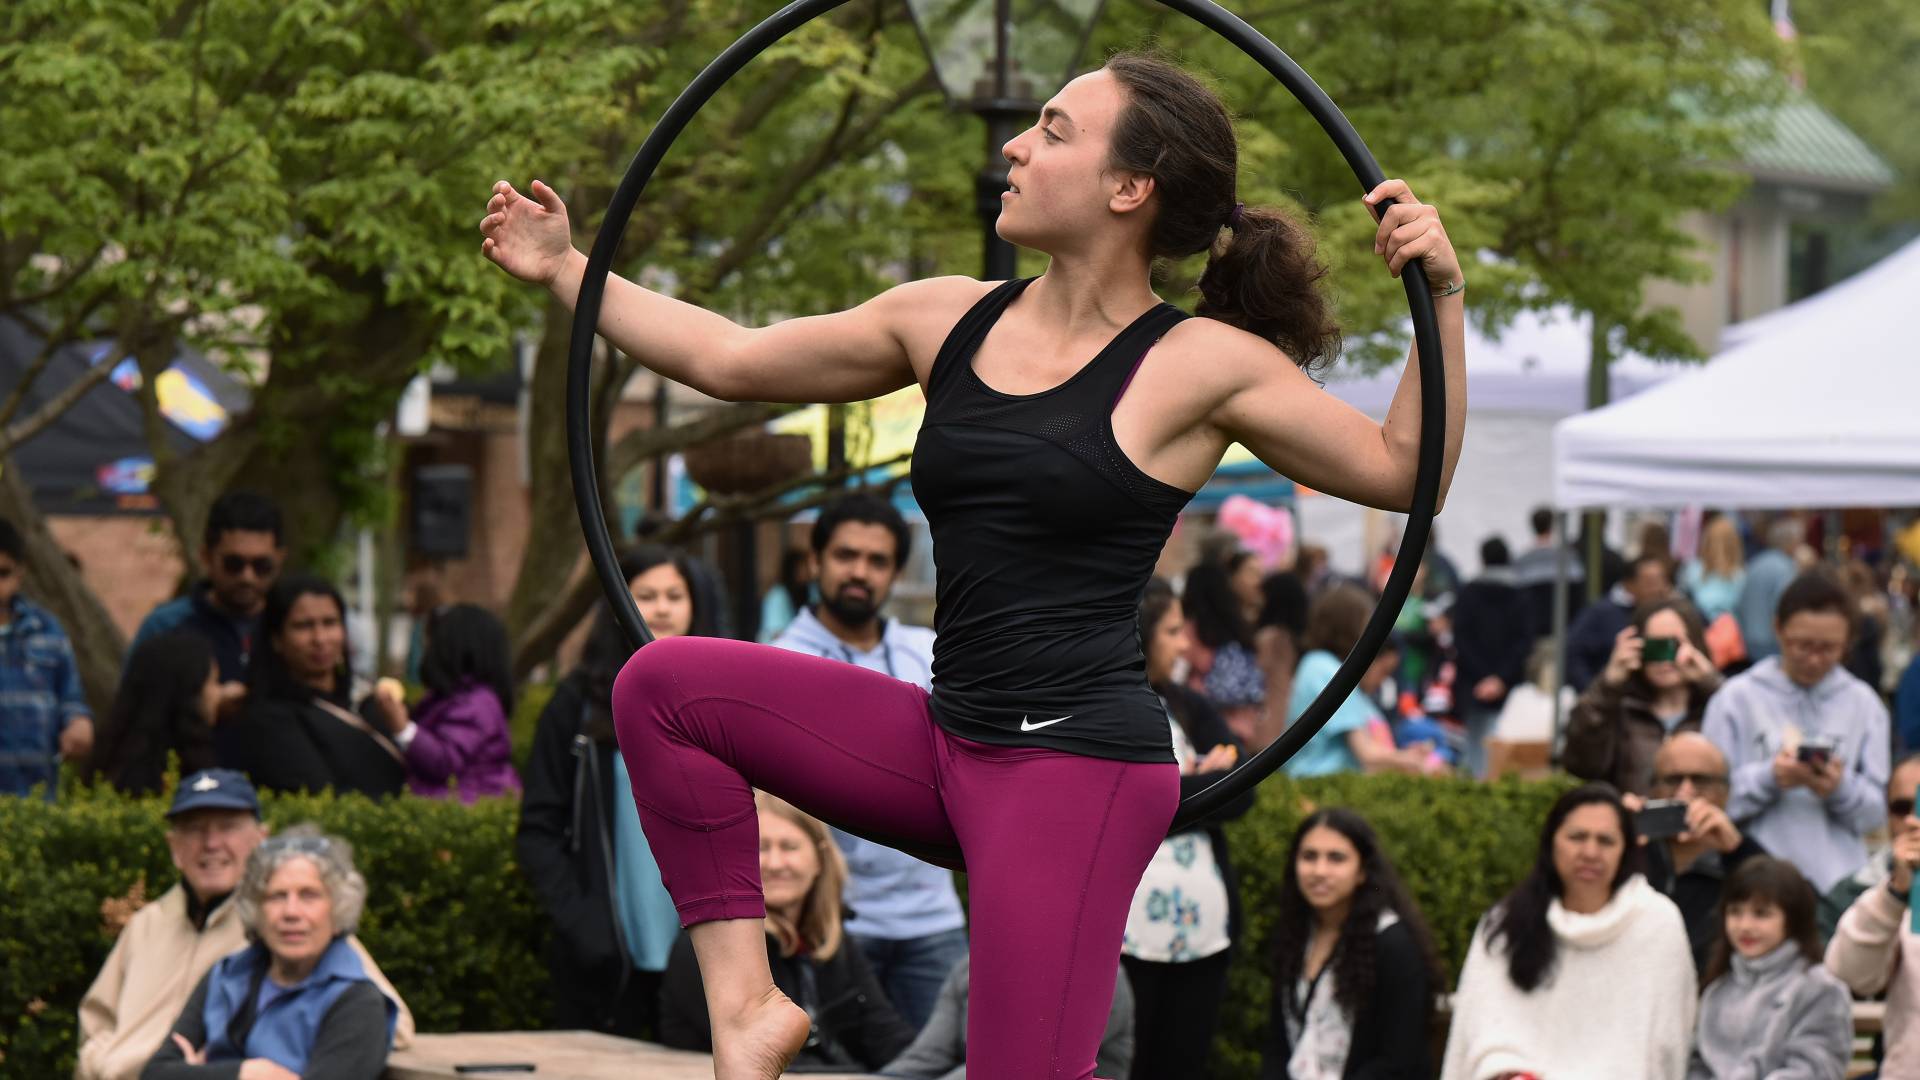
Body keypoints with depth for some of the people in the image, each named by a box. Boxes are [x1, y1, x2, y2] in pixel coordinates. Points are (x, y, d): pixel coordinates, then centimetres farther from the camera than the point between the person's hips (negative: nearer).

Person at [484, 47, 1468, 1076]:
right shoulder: (950, 321, 10)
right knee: (664, 685, -2)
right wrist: (563, 269, 22)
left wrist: (1442, 301, -13)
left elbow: (1403, 472, -1)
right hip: (946, 747, 7)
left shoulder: (1200, 364, -5)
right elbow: (728, 358, 19)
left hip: (1080, 761, -7)